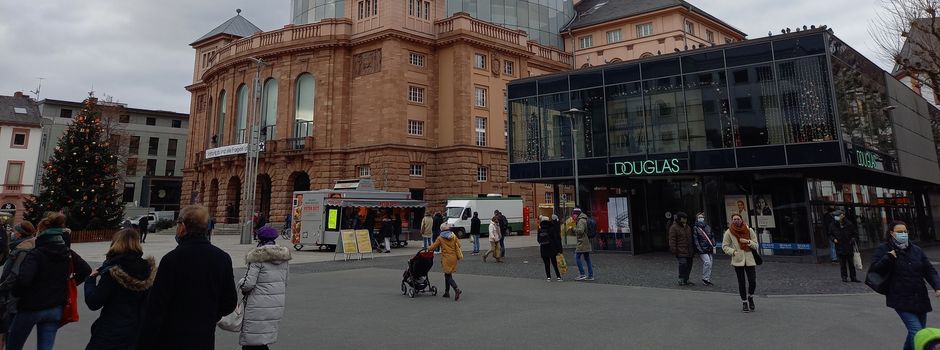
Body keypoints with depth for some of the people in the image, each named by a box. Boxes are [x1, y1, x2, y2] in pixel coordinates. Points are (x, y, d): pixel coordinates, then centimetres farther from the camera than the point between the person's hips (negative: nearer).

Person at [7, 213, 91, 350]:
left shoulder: (35, 254, -16)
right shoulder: (68, 253, 1)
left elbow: (23, 279, -27)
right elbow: (86, 270, 4)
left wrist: (16, 293, -9)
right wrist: (70, 284, 10)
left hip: (31, 307, -5)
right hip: (55, 309, 5)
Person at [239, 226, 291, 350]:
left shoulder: (258, 257, -12)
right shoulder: (284, 258, 8)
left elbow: (249, 283, -14)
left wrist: (241, 283, 7)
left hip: (259, 306, -7)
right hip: (278, 305, 7)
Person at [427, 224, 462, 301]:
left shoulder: (440, 238, -3)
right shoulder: (453, 236, 8)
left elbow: (433, 247, 0)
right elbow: (458, 245, 5)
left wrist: (428, 249, 19)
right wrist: (457, 255, 17)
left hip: (446, 258, -5)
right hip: (454, 257, 5)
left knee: (448, 276, -3)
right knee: (447, 275, 17)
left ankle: (456, 289, -23)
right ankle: (447, 292, 20)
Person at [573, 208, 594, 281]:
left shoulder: (581, 221, -14)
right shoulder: (584, 220, 17)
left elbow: (580, 230, -24)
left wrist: (575, 228, -7)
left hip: (582, 243, -10)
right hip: (587, 242, 10)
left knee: (577, 257, -4)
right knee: (587, 259, 9)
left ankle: (582, 274, -7)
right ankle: (590, 275, 10)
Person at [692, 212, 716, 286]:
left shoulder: (708, 227, 15)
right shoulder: (695, 228, -2)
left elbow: (712, 237, 18)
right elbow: (695, 240, -8)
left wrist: (713, 246, 9)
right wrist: (699, 249, -15)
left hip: (709, 249, 6)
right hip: (702, 249, -6)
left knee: (709, 264, 7)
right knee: (707, 262, -17)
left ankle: (708, 279, 17)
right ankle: (705, 279, -6)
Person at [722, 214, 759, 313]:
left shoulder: (749, 230, 4)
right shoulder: (729, 232, 0)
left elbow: (756, 245, 6)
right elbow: (724, 246, 3)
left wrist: (748, 241, -12)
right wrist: (733, 251, -12)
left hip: (749, 259, 1)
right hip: (737, 260, -1)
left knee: (753, 281, -5)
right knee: (741, 282, 3)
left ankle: (750, 297, 25)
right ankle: (744, 302, 19)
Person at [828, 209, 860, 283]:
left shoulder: (849, 224, -2)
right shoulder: (832, 225, -1)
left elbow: (855, 233, 8)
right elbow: (830, 235, 12)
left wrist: (853, 239, -9)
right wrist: (833, 239, -6)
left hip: (849, 247, 0)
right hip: (839, 247, 0)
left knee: (851, 263, 7)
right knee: (842, 263, 4)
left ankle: (853, 277, 15)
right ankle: (844, 277, 12)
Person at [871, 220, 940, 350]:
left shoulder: (916, 250, 11)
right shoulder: (883, 250, -2)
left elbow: (929, 270, 10)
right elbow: (874, 269, -9)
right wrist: (888, 257, -20)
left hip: (920, 299, 6)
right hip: (901, 300, -5)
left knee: (917, 331, 16)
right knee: (917, 332, -14)